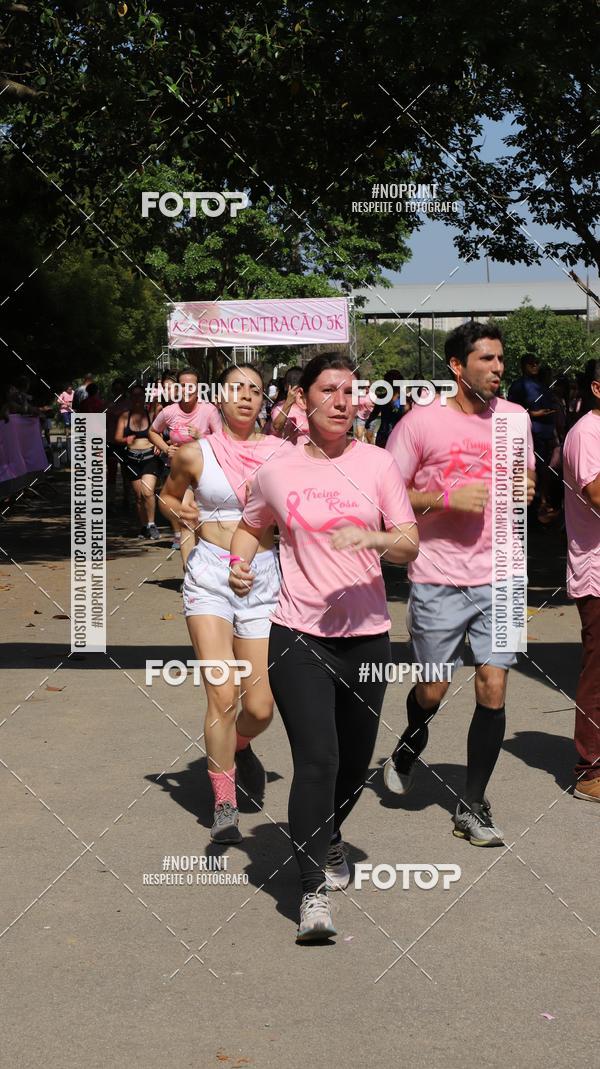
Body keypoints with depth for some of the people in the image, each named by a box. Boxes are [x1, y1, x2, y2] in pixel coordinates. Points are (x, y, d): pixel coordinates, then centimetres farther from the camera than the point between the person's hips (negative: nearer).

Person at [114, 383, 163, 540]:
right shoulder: (125, 416, 5)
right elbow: (117, 438, 4)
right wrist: (126, 440, -17)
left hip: (150, 457, -3)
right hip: (132, 458, 3)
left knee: (147, 492, -19)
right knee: (138, 495, 8)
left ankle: (151, 524, -6)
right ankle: (144, 526, 22)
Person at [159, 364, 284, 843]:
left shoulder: (279, 453, 3)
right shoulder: (195, 454, 2)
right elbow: (168, 495, 20)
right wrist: (179, 511, -1)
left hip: (263, 578, 1)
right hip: (210, 575, -1)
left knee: (260, 707, 0)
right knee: (222, 696, -12)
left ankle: (239, 746, 38)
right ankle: (224, 806, 5)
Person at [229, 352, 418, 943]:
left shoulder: (377, 464, 1)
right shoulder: (276, 471, 1)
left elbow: (410, 544, -1)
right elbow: (250, 526, 19)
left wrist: (374, 539, -22)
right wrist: (239, 562, -1)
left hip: (366, 633, 2)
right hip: (297, 634, -2)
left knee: (354, 763, 14)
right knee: (317, 760, -15)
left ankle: (329, 839, 45)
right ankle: (314, 893, -9)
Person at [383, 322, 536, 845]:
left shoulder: (514, 418, 6)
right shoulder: (422, 421, -8)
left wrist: (522, 489, -3)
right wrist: (447, 496, -17)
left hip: (498, 576, 3)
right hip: (438, 580, -3)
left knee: (494, 687, -2)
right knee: (433, 691, 9)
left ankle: (473, 805, 12)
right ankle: (412, 744, 45)